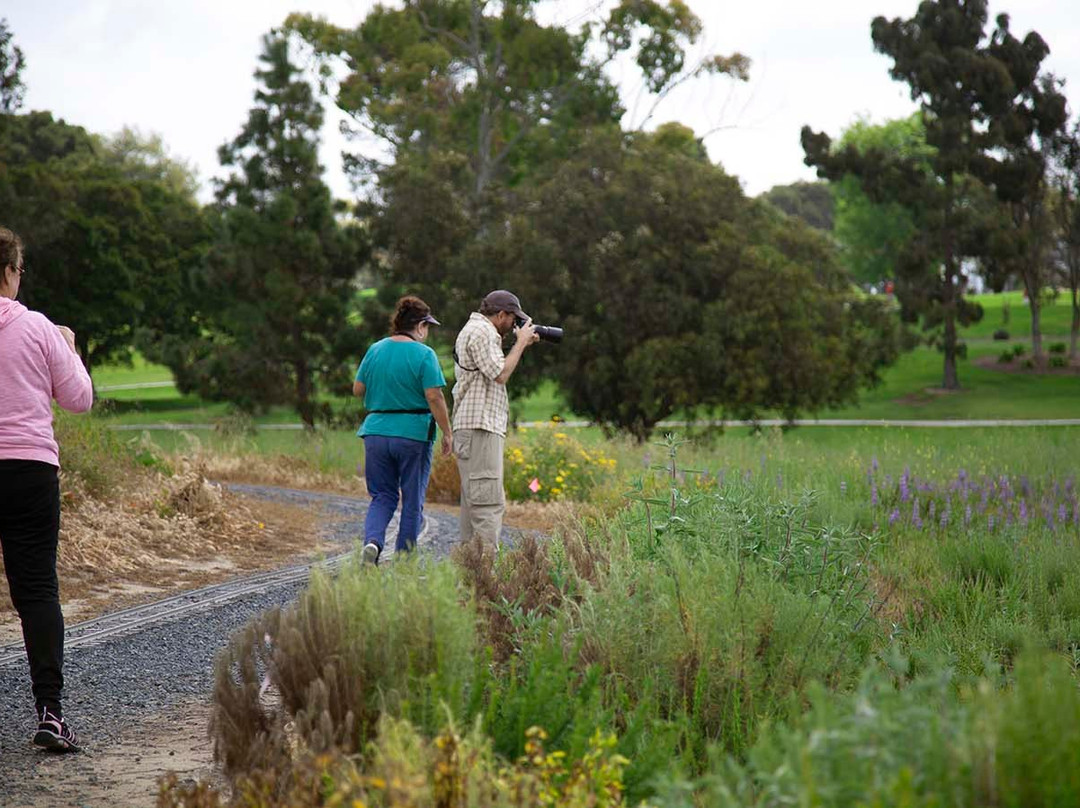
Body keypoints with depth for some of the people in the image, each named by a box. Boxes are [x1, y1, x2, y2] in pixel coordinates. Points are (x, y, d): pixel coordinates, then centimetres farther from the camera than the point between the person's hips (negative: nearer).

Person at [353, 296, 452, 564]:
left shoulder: (375, 350, 6)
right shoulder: (424, 355, -8)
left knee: (382, 496, 12)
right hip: (413, 433, -4)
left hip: (376, 431, 4)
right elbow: (434, 397, -14)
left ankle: (372, 540, -14)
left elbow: (357, 389, 10)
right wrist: (447, 433, -7)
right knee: (413, 501, 9)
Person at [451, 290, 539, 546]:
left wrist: (521, 345, 19)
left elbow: (497, 371, 26)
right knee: (489, 500, -14)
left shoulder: (474, 329, 23)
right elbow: (500, 374, -17)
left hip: (472, 428, 11)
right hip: (480, 428, -11)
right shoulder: (481, 332, -10)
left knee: (473, 500, 11)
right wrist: (521, 342, -6)